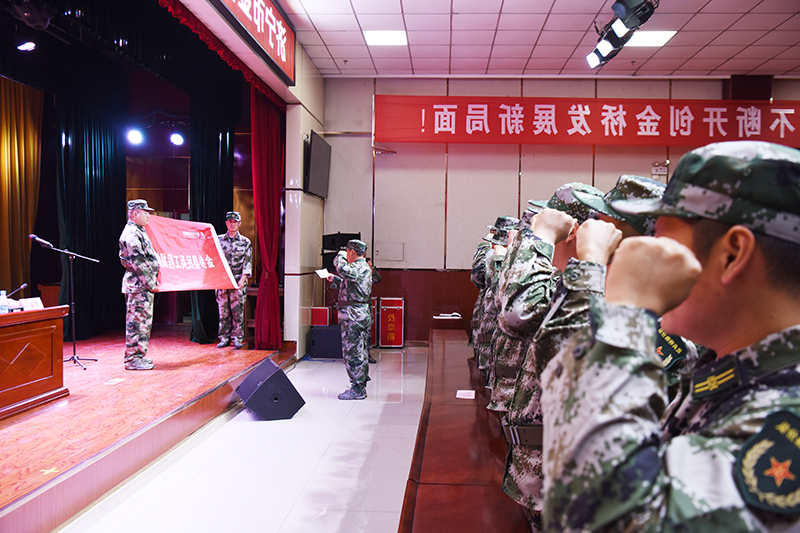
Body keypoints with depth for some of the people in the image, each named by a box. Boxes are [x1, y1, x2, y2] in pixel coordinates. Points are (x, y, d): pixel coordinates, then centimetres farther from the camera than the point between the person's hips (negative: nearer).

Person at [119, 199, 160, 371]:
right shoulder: (131, 234, -14)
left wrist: (152, 282, 21)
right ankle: (132, 359, -2)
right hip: (138, 285, -11)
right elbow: (138, 262, -20)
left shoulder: (138, 232, 20)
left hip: (143, 285, 11)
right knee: (137, 321, -7)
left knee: (142, 321, 14)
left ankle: (138, 356, 21)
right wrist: (151, 284, -17)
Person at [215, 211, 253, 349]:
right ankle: (224, 338, 13)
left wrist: (242, 279, -12)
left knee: (238, 311, -2)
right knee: (223, 311, 5)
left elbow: (247, 263, 0)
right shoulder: (218, 240, 10)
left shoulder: (245, 242, 5)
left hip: (238, 282, -2)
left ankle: (238, 339, 6)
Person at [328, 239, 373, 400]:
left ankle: (357, 390, -1)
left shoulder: (359, 267, -13)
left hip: (354, 314, -11)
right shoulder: (364, 267, 19)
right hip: (363, 313, 11)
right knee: (360, 352, 15)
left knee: (352, 352, -6)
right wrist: (334, 279, 29)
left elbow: (343, 269, -34)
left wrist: (340, 256, -14)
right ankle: (361, 386, 23)